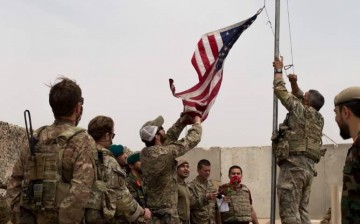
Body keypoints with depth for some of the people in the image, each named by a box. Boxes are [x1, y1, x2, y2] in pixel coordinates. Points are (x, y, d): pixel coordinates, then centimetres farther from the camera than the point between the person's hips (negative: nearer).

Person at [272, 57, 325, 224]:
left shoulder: (300, 110, 0)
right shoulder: (318, 118, 20)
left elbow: (280, 90, 7)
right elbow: (300, 98, 35)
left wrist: (278, 70, 20)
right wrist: (294, 83, 24)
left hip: (293, 164, -8)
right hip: (309, 167, 8)